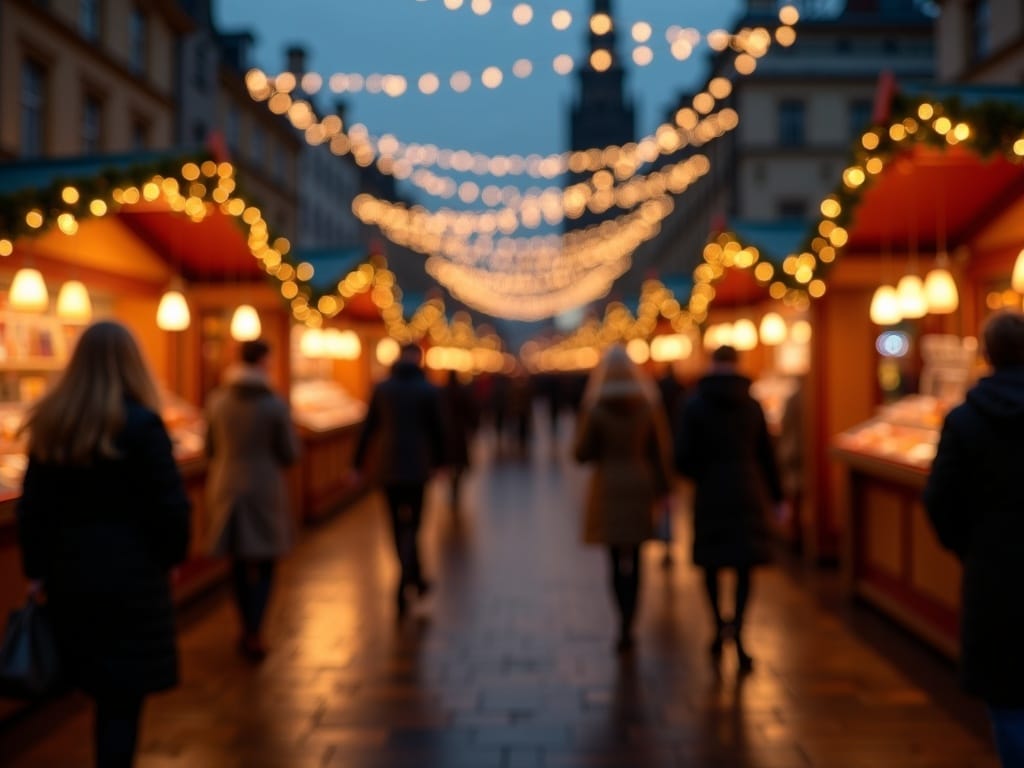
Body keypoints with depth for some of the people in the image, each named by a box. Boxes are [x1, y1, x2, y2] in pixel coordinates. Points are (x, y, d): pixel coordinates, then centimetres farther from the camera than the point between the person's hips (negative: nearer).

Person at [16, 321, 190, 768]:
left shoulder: (49, 424, 4)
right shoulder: (141, 423, -13)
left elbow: (32, 509, 6)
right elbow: (171, 506, -12)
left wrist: (37, 571, 12)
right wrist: (171, 556, 4)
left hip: (68, 575, 6)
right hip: (131, 575, -5)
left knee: (102, 690, 19)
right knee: (123, 697, 3)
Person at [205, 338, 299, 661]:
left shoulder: (217, 401, -2)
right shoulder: (275, 405, -13)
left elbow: (210, 449, 7)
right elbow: (290, 454, -8)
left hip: (227, 490, 3)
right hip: (264, 491, -3)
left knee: (240, 562, 16)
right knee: (264, 564, 8)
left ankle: (248, 629, 25)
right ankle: (254, 633, -2)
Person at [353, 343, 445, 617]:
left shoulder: (381, 389, 4)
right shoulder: (429, 391, -4)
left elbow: (368, 428, 3)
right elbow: (438, 430, -2)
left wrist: (358, 464, 6)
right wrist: (438, 462, 12)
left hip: (387, 467, 3)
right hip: (417, 468, -3)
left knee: (400, 525, 14)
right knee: (410, 526, 0)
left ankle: (415, 579, 25)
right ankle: (403, 587, -15)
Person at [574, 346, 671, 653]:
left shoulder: (595, 409, -8)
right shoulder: (648, 405, -2)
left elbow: (582, 454, -6)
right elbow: (659, 451, 1)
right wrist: (661, 488, 10)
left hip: (608, 487, -2)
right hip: (641, 485, 2)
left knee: (616, 558, 6)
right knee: (634, 559, 9)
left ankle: (625, 625, -1)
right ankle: (627, 627, 5)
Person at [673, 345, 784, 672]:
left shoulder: (694, 405, -4)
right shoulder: (752, 405, 3)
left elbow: (683, 457, -8)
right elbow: (766, 455, 6)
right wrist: (777, 497, 14)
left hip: (710, 491, -1)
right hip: (747, 492, 1)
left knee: (711, 561, 15)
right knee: (744, 563, 2)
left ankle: (720, 626, 21)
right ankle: (736, 629, -15)